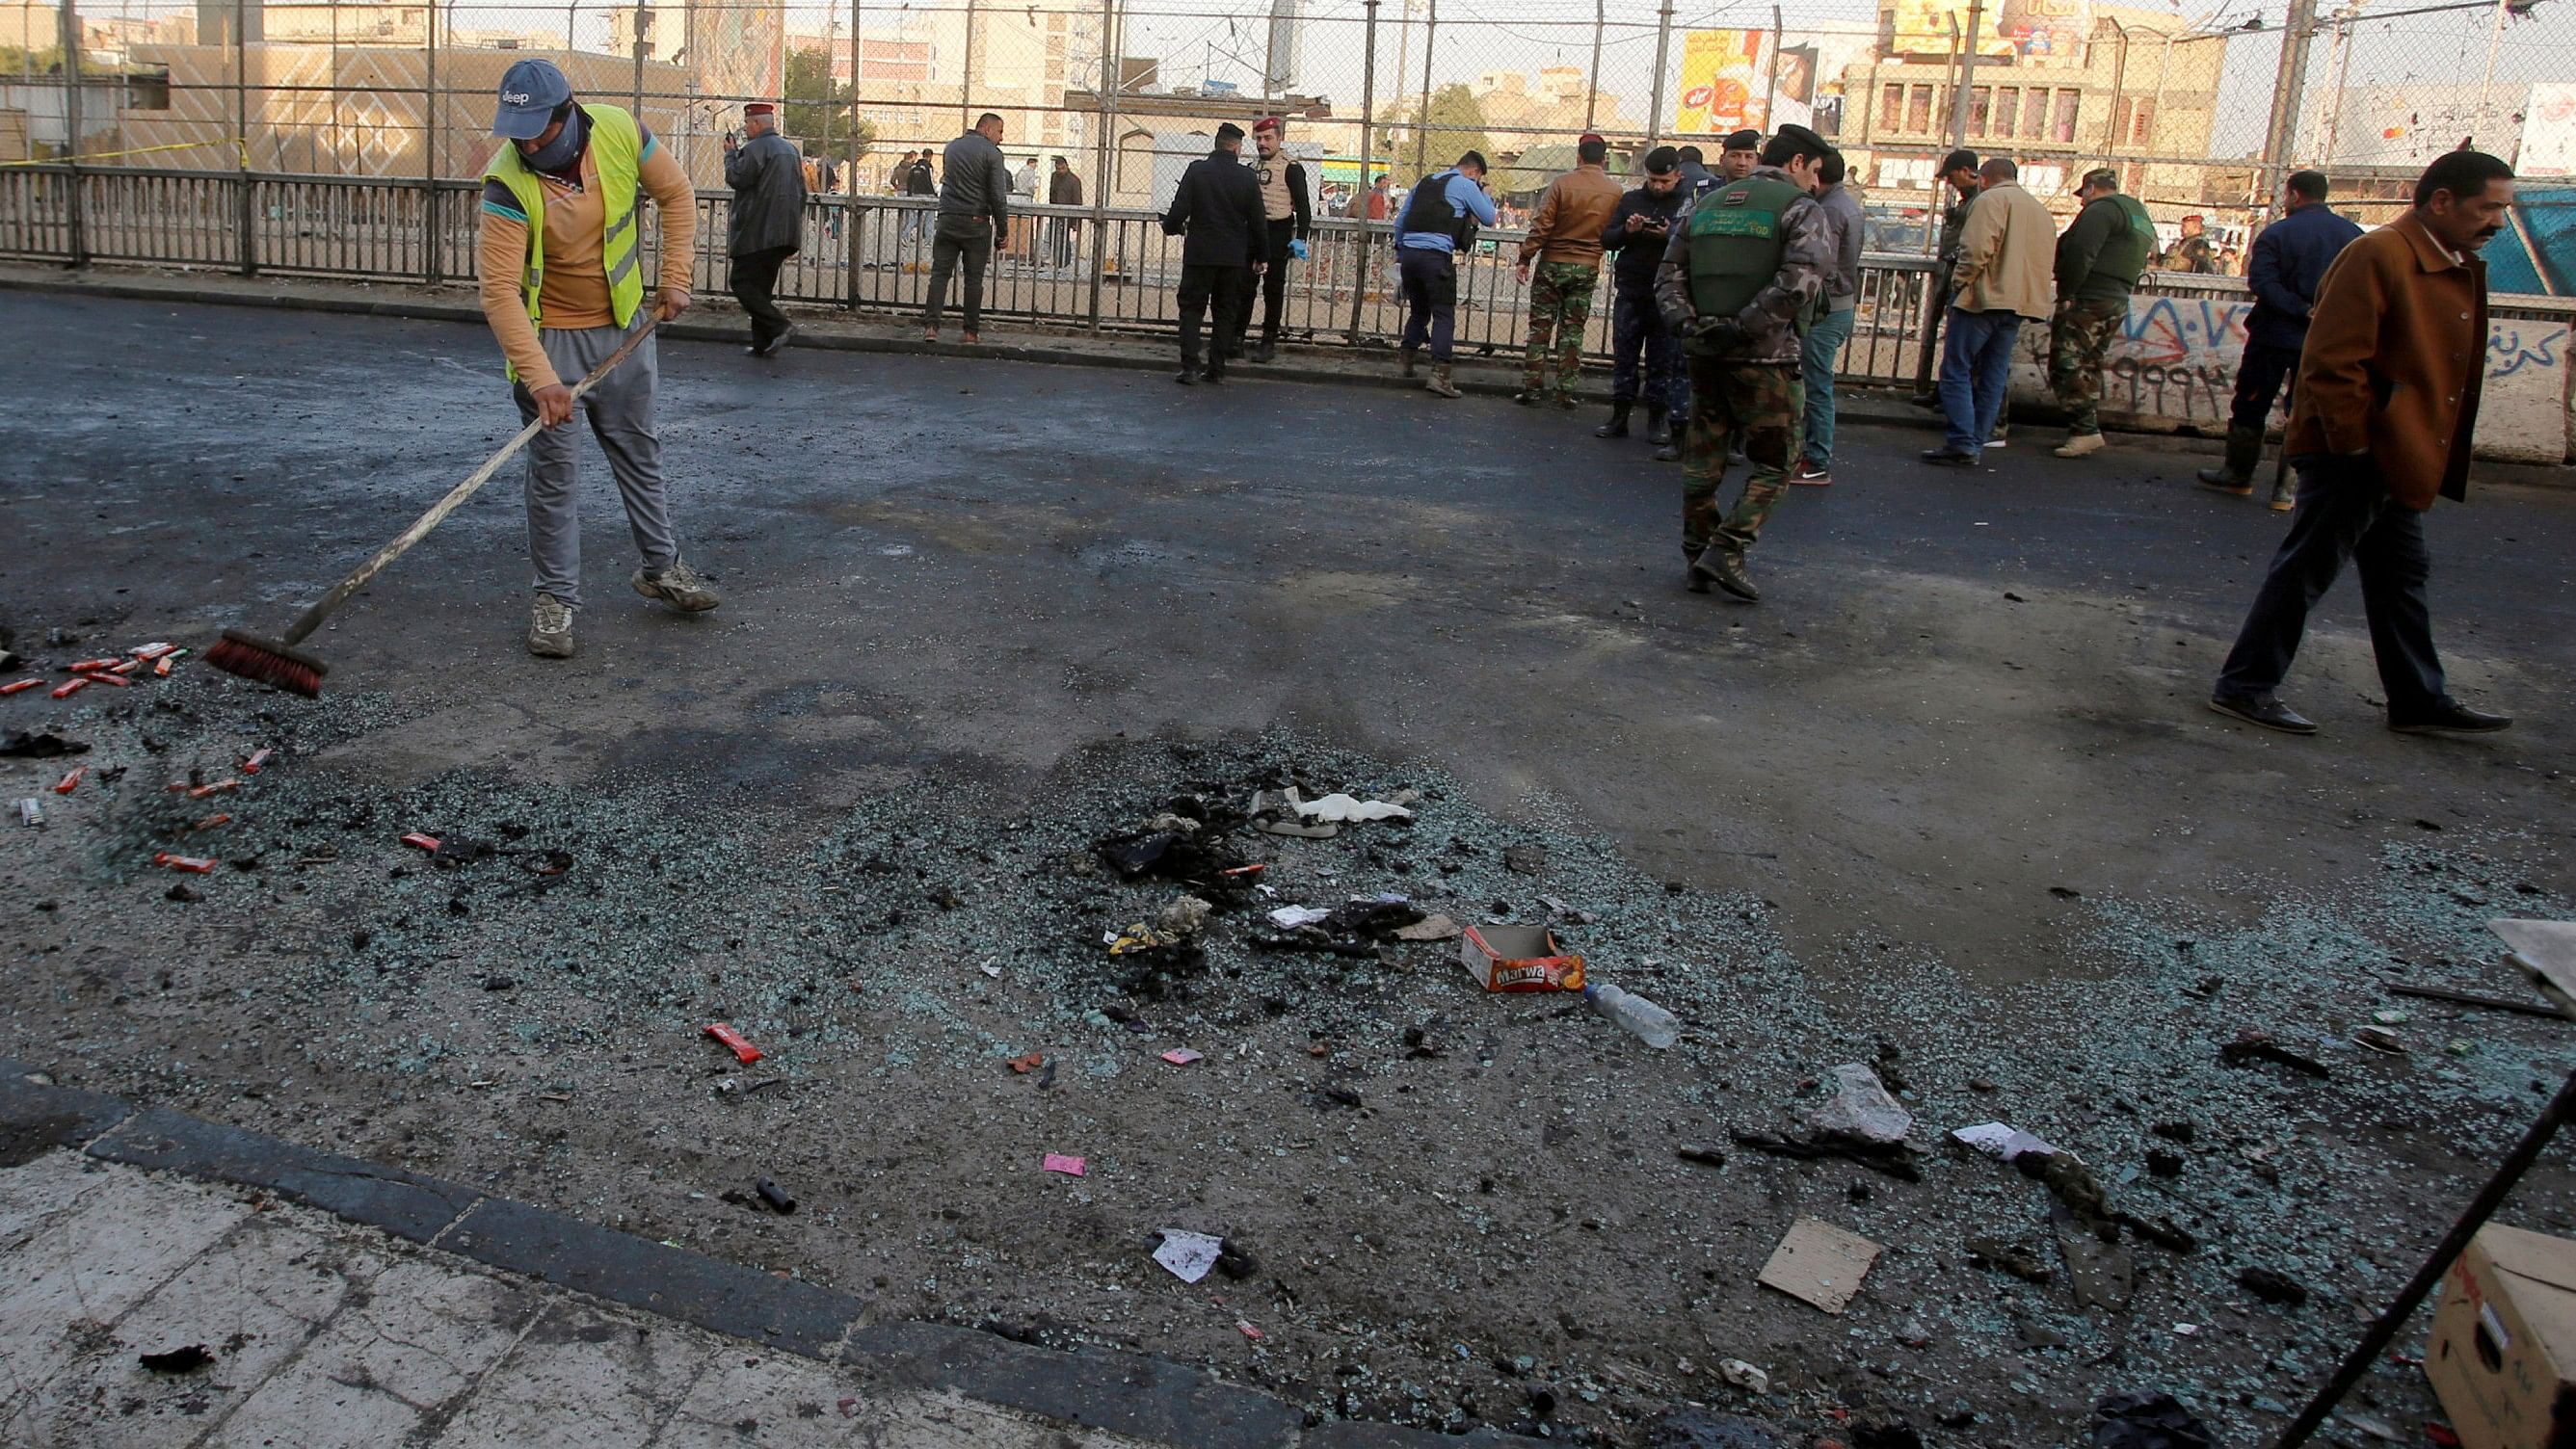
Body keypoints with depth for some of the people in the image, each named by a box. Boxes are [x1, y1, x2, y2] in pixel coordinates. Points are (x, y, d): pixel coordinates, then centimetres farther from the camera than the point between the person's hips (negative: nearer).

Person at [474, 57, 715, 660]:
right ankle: (555, 598, 11)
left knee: (639, 450, 16)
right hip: (548, 334, -3)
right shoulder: (508, 183, -25)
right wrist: (538, 379, -35)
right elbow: (499, 290, -28)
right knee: (553, 468, 1)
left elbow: (676, 195, 2)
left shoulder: (621, 133, -15)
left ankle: (661, 567, 31)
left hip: (624, 325, 4)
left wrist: (675, 279, -3)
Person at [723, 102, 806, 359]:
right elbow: (801, 191, 21)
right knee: (762, 287, 13)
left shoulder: (755, 148, -11)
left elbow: (736, 178, -16)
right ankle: (763, 344, 11)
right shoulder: (790, 149, 18)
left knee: (743, 283, -5)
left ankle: (779, 326, -18)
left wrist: (730, 154, 1)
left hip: (758, 230, -9)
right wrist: (794, 226, 25)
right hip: (784, 233, 9)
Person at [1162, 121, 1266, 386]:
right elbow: (1257, 221, 1)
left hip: (1199, 254, -1)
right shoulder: (1248, 177, -2)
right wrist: (1262, 256, 12)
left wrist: (1171, 227, 14)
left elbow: (1180, 209, -7)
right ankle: (1217, 369, 11)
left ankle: (1190, 367, -5)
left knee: (1191, 308, 5)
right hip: (1233, 256, 1)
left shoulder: (1196, 170, -6)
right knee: (1225, 312, 12)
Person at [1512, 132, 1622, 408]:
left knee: (1540, 327, 5)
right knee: (1573, 330, 8)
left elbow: (1540, 226, -10)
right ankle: (1566, 392, 6)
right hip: (1587, 269, 2)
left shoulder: (1562, 184, -9)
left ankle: (1532, 388, 3)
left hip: (1552, 264, -2)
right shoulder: (1615, 192, -3)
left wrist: (1524, 259, -5)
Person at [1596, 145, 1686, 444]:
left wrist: (1670, 236, -23)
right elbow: (1606, 239, 9)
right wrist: (1626, 231, -10)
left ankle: (1658, 419, 11)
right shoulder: (1631, 200, 11)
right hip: (1630, 294, 3)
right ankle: (1620, 415, 12)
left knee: (1662, 361, 2)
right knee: (1623, 357, 5)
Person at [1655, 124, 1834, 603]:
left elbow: (1669, 272, 8)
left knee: (1703, 457, 15)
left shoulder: (1708, 204, 14)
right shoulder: (1801, 210, -4)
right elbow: (1800, 278, -21)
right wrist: (1745, 326, -18)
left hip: (1704, 353, 6)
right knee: (1773, 464, 4)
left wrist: (1686, 322, -3)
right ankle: (1725, 550, -8)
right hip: (1764, 358, -6)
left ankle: (1697, 553, 19)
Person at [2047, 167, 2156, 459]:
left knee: (2065, 365, -11)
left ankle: (2086, 430, -18)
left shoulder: (2101, 210, -7)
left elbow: (2080, 253, -20)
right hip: (2118, 303, 10)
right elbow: (2137, 263, 22)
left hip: (2089, 300, -10)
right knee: (2088, 367, 15)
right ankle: (2089, 429, 15)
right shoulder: (2141, 216, 25)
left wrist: (2067, 295, -18)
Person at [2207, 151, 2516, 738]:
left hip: (2398, 460, 10)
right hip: (2353, 453, -10)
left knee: (2401, 576, 15)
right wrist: (2353, 444, -22)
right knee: (2308, 568, -3)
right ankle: (2244, 686, 6)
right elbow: (2332, 361, -23)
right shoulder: (2380, 256, -18)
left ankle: (2419, 701, 24)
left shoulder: (2457, 267, 13)